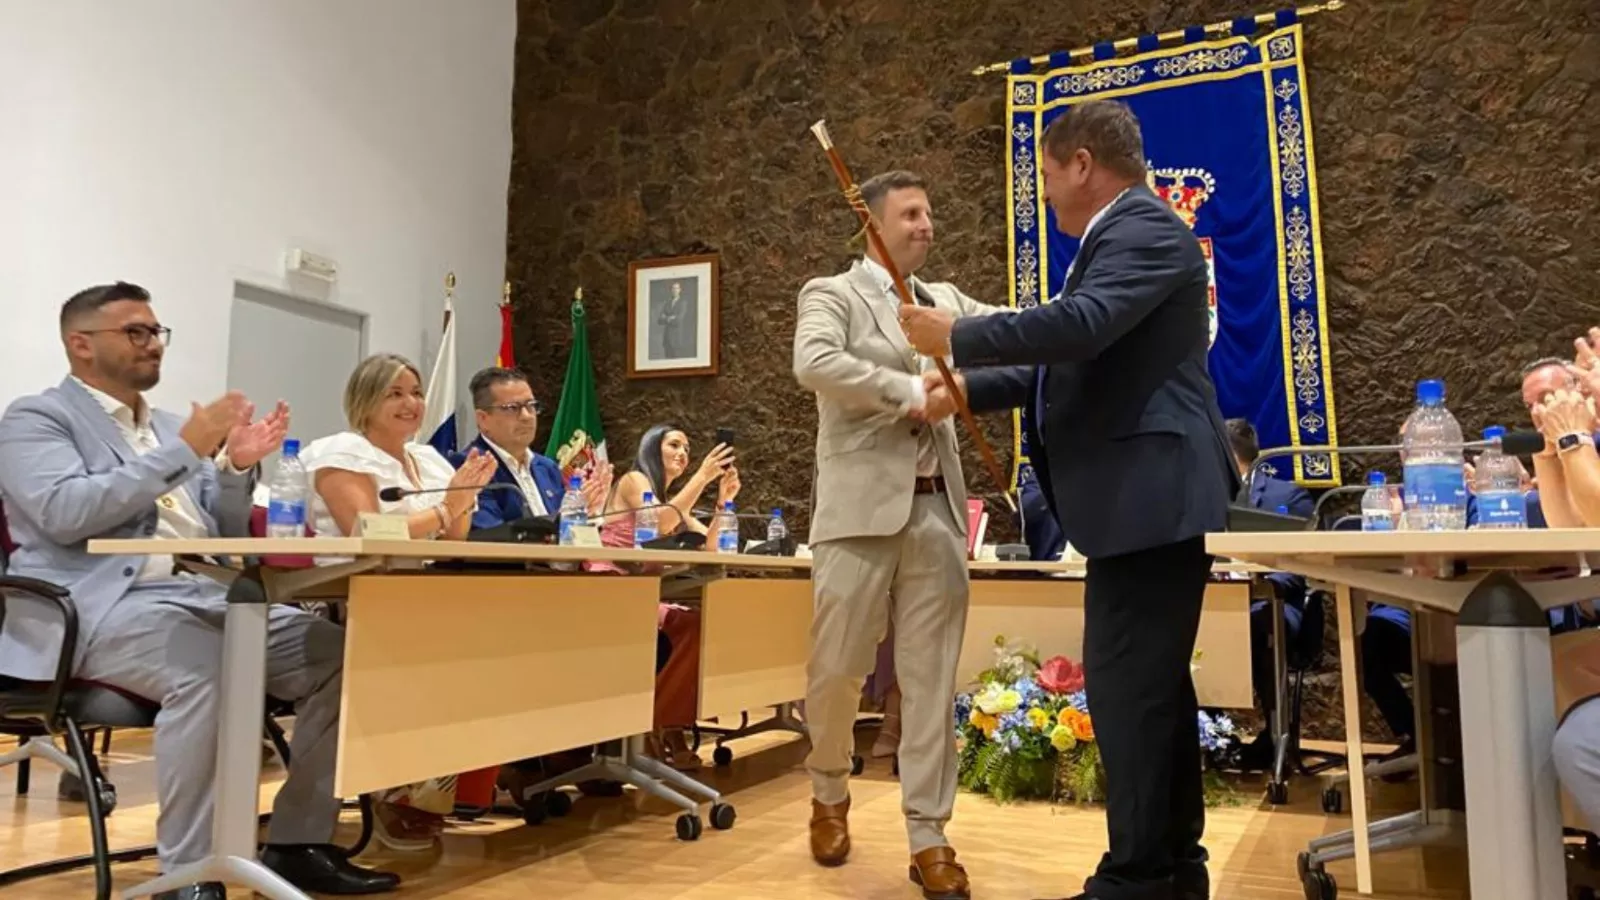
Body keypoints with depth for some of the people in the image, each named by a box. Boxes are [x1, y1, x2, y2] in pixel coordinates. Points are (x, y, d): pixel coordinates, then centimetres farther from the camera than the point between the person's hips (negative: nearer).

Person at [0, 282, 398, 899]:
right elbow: (64, 513, -16)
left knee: (337, 653, -14)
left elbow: (224, 537, 18)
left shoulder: (169, 427, 22)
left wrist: (236, 467, 0)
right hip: (101, 607, -6)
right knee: (207, 666, -37)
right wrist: (184, 450, -15)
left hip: (207, 598, 7)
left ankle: (297, 843, -5)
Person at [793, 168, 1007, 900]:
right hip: (862, 506, -4)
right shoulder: (832, 295, 1)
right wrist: (908, 391, -18)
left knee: (931, 678, 6)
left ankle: (927, 836, 16)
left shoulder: (944, 301, 17)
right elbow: (814, 364, -19)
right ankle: (829, 793, 32)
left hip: (936, 508, 4)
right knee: (837, 668, 5)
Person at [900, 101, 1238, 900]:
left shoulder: (1147, 229, -11)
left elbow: (1081, 325, -27)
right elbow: (1072, 365, 24)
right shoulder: (1117, 238, 21)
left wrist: (957, 338, -16)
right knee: (1154, 686, 15)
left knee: (1125, 688, -7)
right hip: (1141, 498, 11)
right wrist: (970, 387, 16)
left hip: (1150, 494, -11)